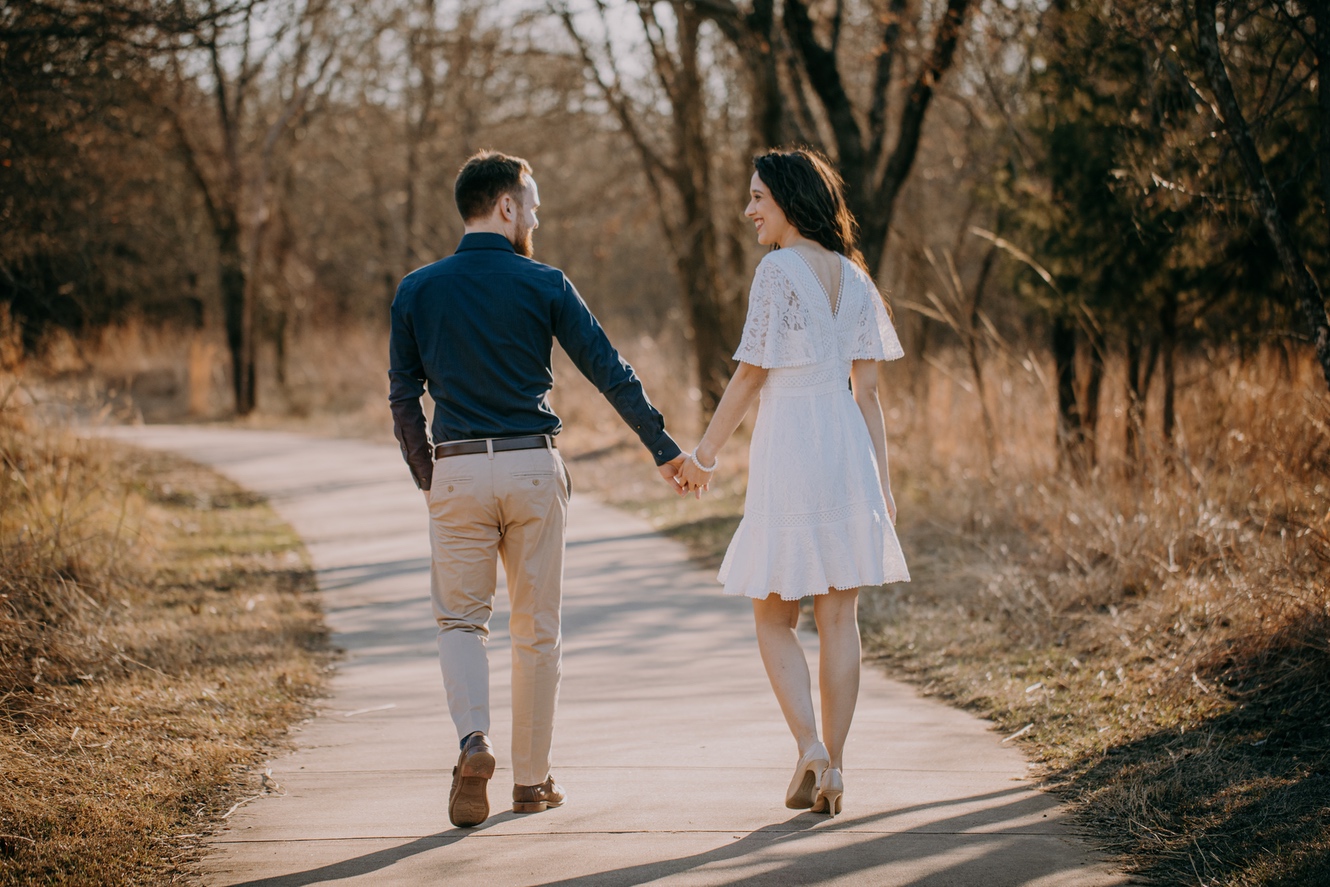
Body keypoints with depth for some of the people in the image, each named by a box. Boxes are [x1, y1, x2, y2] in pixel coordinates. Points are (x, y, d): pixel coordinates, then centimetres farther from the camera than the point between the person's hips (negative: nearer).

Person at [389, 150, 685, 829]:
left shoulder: (417, 291, 3)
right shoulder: (544, 286, -2)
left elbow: (403, 397, 6)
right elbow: (609, 372, -1)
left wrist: (427, 479, 15)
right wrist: (665, 448, 6)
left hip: (457, 473, 1)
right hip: (534, 468, -1)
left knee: (460, 619, 10)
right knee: (536, 628, 9)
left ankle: (474, 738, -16)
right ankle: (531, 779, 15)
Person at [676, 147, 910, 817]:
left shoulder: (779, 270, -9)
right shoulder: (853, 277, 10)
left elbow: (749, 377, -8)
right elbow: (867, 389, 10)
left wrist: (704, 454, 2)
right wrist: (881, 479, 12)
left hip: (789, 449, -6)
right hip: (849, 457, 6)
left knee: (774, 618, 5)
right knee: (839, 619, 7)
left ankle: (809, 748, -12)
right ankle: (831, 771, 8)